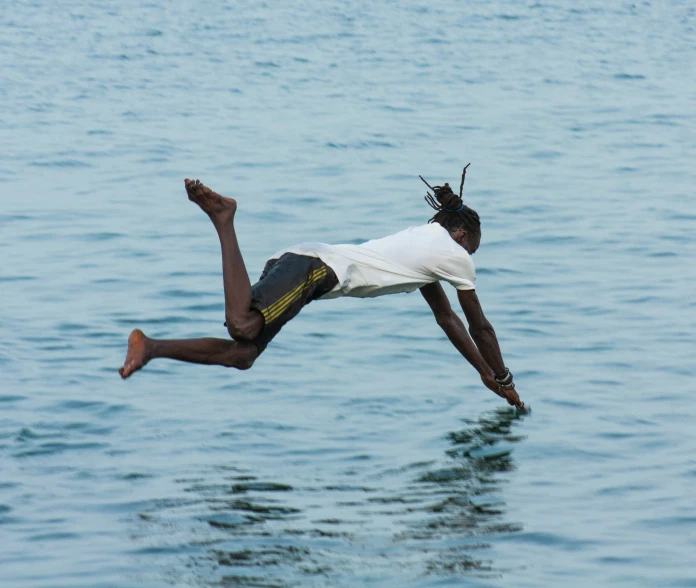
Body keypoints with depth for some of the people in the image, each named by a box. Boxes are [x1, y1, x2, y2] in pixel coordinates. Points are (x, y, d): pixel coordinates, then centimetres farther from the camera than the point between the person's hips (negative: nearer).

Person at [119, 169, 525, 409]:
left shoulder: (426, 240, 34)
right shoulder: (455, 255, 10)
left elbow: (446, 316, 40)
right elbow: (479, 326, 16)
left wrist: (484, 371, 43)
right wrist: (503, 380, 28)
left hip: (302, 260, 9)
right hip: (318, 267, -9)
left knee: (242, 355, -3)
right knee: (243, 326, -32)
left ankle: (152, 347, -17)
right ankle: (225, 220, -26)